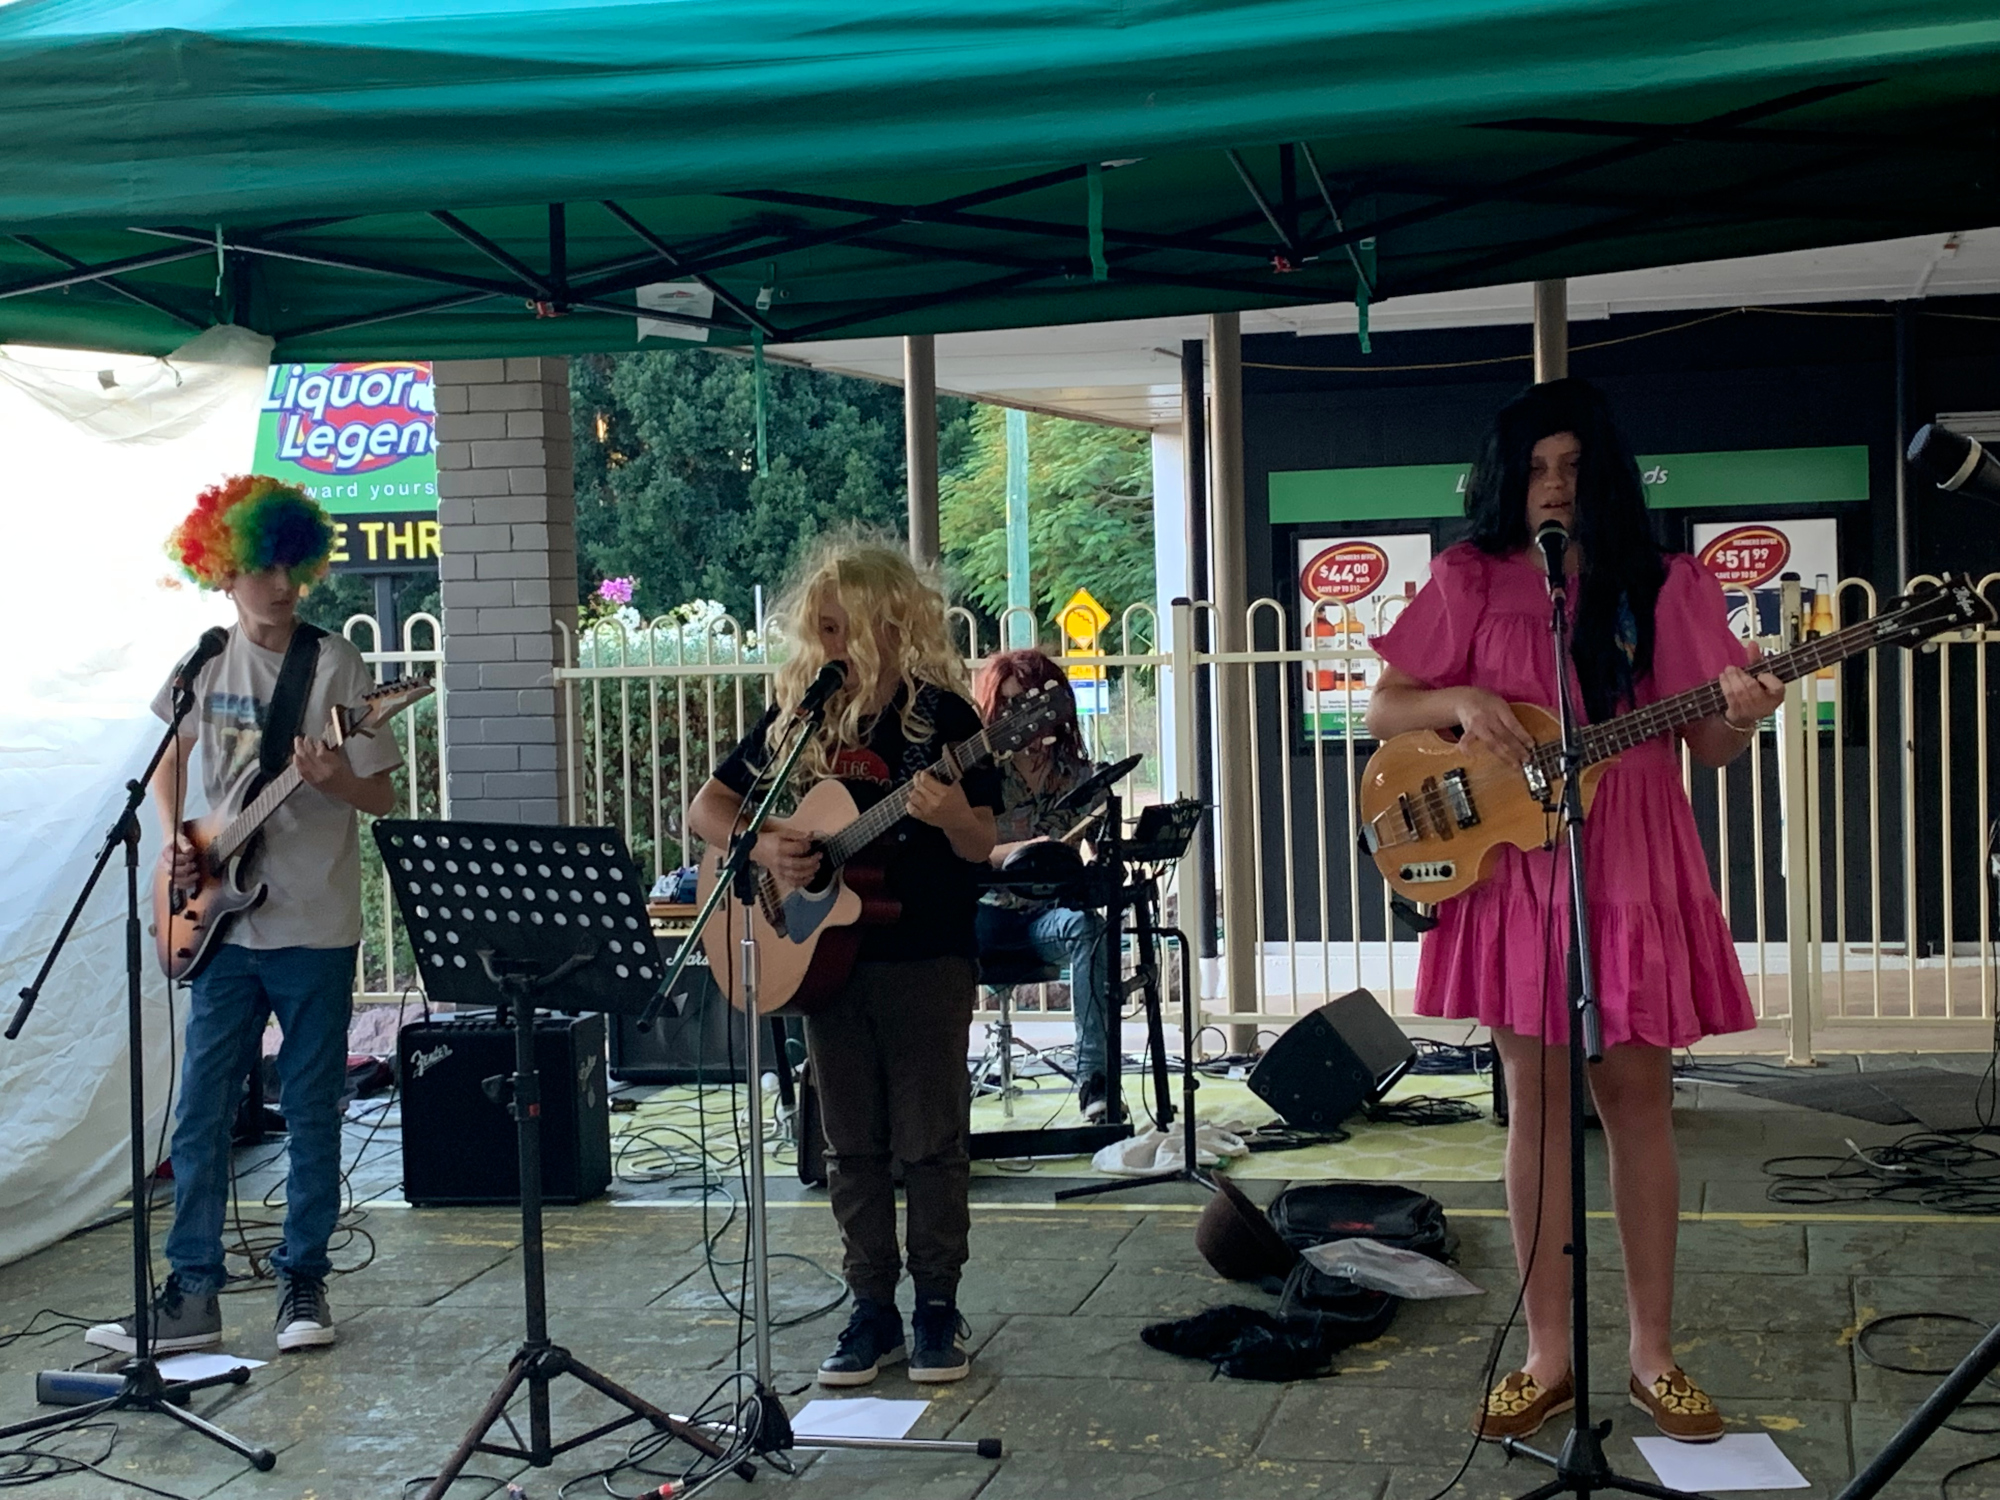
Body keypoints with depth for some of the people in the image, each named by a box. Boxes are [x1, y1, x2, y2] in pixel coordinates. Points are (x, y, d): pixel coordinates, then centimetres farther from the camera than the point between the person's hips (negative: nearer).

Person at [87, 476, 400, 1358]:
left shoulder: (336, 666, -6)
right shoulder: (205, 664, 5)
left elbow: (382, 797, -5)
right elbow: (171, 754, 22)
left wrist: (336, 780, -26)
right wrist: (172, 838, 5)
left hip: (314, 927, -3)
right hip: (223, 922, 3)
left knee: (311, 1110, 5)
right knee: (201, 1110, 4)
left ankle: (303, 1280, 18)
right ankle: (192, 1295, 11)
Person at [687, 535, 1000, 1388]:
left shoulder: (942, 714, -6)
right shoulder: (798, 716, 5)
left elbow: (982, 846, -9)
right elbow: (705, 809, 7)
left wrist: (952, 819, -32)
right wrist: (761, 847, -13)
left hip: (926, 956, -4)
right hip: (826, 956, 4)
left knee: (931, 1141, 2)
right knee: (853, 1146, 9)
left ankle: (937, 1308, 15)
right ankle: (872, 1312, 19)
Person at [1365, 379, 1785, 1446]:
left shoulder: (1660, 586, 5)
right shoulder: (1470, 583, 6)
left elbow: (1707, 746, 3)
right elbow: (1381, 712, 6)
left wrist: (1739, 715, -20)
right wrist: (1458, 701, -13)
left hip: (1632, 868, 0)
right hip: (1512, 868, 0)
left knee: (1637, 1094, 3)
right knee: (1538, 1099, 4)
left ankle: (1653, 1355, 13)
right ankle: (1549, 1357, 12)